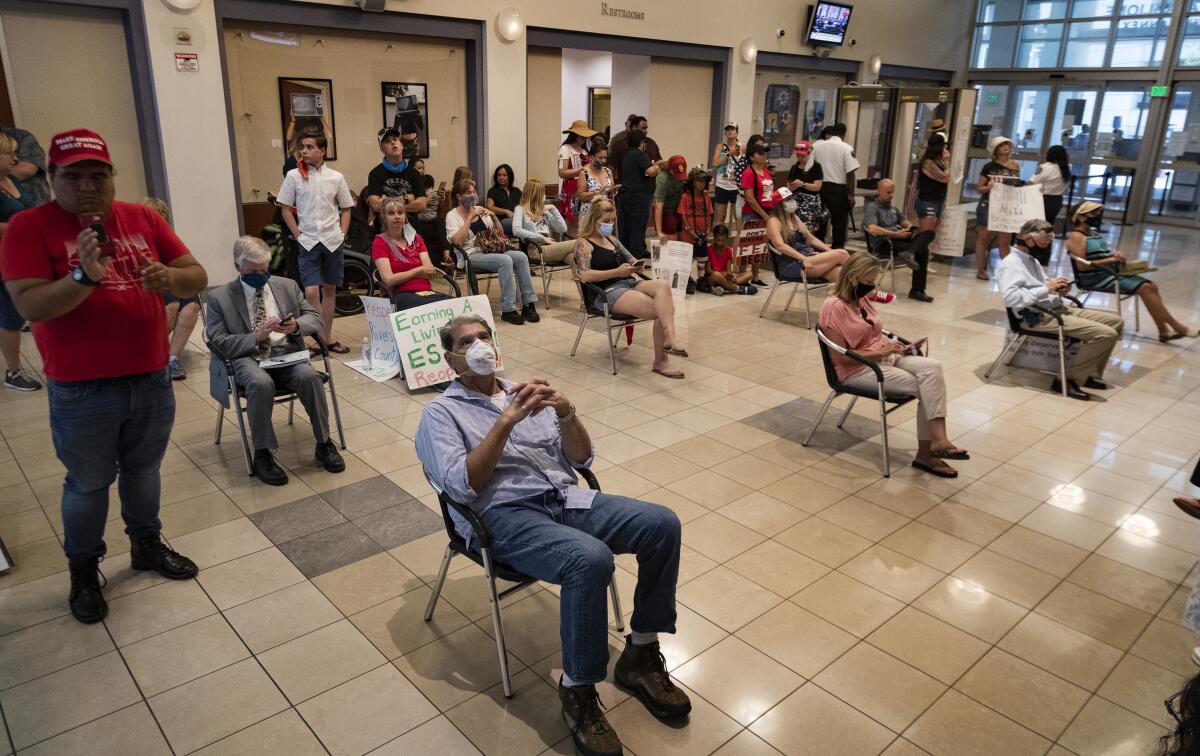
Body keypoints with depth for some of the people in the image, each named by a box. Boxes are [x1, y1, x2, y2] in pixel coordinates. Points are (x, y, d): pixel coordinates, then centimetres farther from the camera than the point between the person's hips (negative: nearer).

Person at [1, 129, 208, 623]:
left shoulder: (143, 219, 2)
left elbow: (198, 277, 1)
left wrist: (170, 277, -22)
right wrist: (85, 276, -33)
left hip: (152, 380, 4)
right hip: (81, 392, -3)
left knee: (144, 470, 21)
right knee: (88, 484, 12)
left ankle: (147, 545, 41)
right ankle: (83, 570, 32)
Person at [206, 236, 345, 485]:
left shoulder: (287, 286, 15)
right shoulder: (219, 297, 6)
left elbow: (315, 317, 15)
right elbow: (218, 342, -1)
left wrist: (296, 325, -8)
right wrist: (256, 337, -16)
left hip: (286, 352, 3)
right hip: (247, 357, -2)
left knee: (310, 376, -30)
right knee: (261, 383, -37)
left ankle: (324, 444, -14)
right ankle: (263, 455, -23)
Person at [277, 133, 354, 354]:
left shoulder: (336, 177, 3)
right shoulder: (294, 176, -1)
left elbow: (345, 208, 12)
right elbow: (286, 209, 4)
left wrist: (342, 233, 2)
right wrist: (298, 235, -3)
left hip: (333, 241, 2)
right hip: (308, 242, -2)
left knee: (329, 290, 9)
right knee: (311, 292, -11)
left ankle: (327, 338, 19)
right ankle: (322, 339, 1)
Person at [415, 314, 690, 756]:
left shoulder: (526, 393, 22)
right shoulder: (440, 413, 7)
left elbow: (581, 459, 14)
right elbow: (462, 486, -10)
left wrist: (566, 413, -6)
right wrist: (506, 421, -16)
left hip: (567, 499, 6)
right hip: (505, 515, -5)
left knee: (662, 524, -16)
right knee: (591, 559, -34)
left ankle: (641, 655, 0)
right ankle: (578, 691, -14)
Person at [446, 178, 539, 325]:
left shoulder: (480, 210, 19)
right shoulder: (452, 215, 3)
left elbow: (500, 234, 19)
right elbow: (456, 240, -16)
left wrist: (494, 217, 1)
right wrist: (470, 218, -16)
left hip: (490, 250, 6)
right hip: (471, 255, -6)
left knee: (521, 256, -21)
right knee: (505, 260, -32)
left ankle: (528, 304, -20)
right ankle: (507, 310, -31)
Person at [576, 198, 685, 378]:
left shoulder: (611, 240, 28)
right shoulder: (583, 243, 4)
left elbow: (631, 260, 31)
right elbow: (585, 275, -11)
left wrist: (636, 265, 5)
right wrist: (617, 272, -15)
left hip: (630, 284, 7)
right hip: (608, 292, -7)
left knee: (662, 285, -29)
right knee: (661, 310, -26)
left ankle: (669, 339, -40)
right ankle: (661, 361, -27)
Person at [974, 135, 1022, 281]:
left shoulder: (1016, 166, 7)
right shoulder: (989, 167, 0)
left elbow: (1019, 186, 13)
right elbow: (979, 188, 2)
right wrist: (988, 187, -19)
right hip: (988, 206, -2)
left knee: (1005, 240, 3)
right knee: (983, 238, 2)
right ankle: (981, 269, 10)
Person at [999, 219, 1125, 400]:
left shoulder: (1032, 260, 19)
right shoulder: (1010, 264, -12)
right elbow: (1010, 298, -27)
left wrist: (1058, 288, 3)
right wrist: (1047, 288, -23)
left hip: (1058, 309, 10)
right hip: (1039, 317, -10)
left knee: (1116, 321, 10)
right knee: (1106, 334, -20)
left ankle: (1089, 374, 14)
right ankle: (1070, 379, -9)